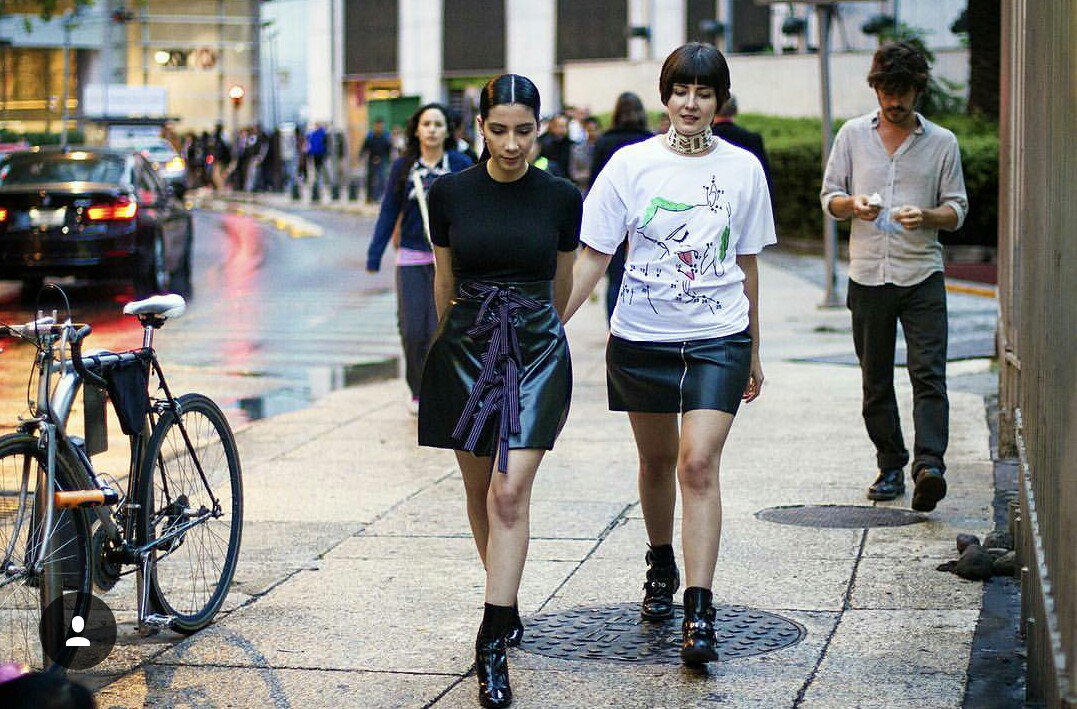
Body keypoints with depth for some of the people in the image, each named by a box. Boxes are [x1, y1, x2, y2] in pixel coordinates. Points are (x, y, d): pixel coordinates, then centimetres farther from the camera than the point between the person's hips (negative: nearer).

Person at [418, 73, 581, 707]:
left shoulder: (562, 198, -3)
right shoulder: (449, 193, -1)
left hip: (536, 352, -2)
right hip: (466, 349, 2)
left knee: (510, 494, -12)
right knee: (479, 489, 12)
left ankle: (494, 644, -12)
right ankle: (508, 604, 34)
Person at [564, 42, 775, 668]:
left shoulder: (743, 169, 3)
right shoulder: (632, 164, -2)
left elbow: (747, 265, 12)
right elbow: (593, 256, -1)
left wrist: (754, 351, 16)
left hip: (718, 339, -1)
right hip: (642, 337, 1)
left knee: (699, 464, -14)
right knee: (657, 460, 15)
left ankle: (700, 615, -16)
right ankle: (662, 567, 41)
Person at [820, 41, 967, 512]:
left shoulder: (942, 142, 6)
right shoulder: (853, 135, 8)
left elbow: (957, 210, 7)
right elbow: (829, 198, 11)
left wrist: (927, 216, -15)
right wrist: (852, 204, -12)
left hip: (922, 276, -2)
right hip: (868, 275, 2)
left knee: (929, 374, -15)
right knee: (875, 381, 7)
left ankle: (929, 466, -23)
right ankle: (891, 468, 17)